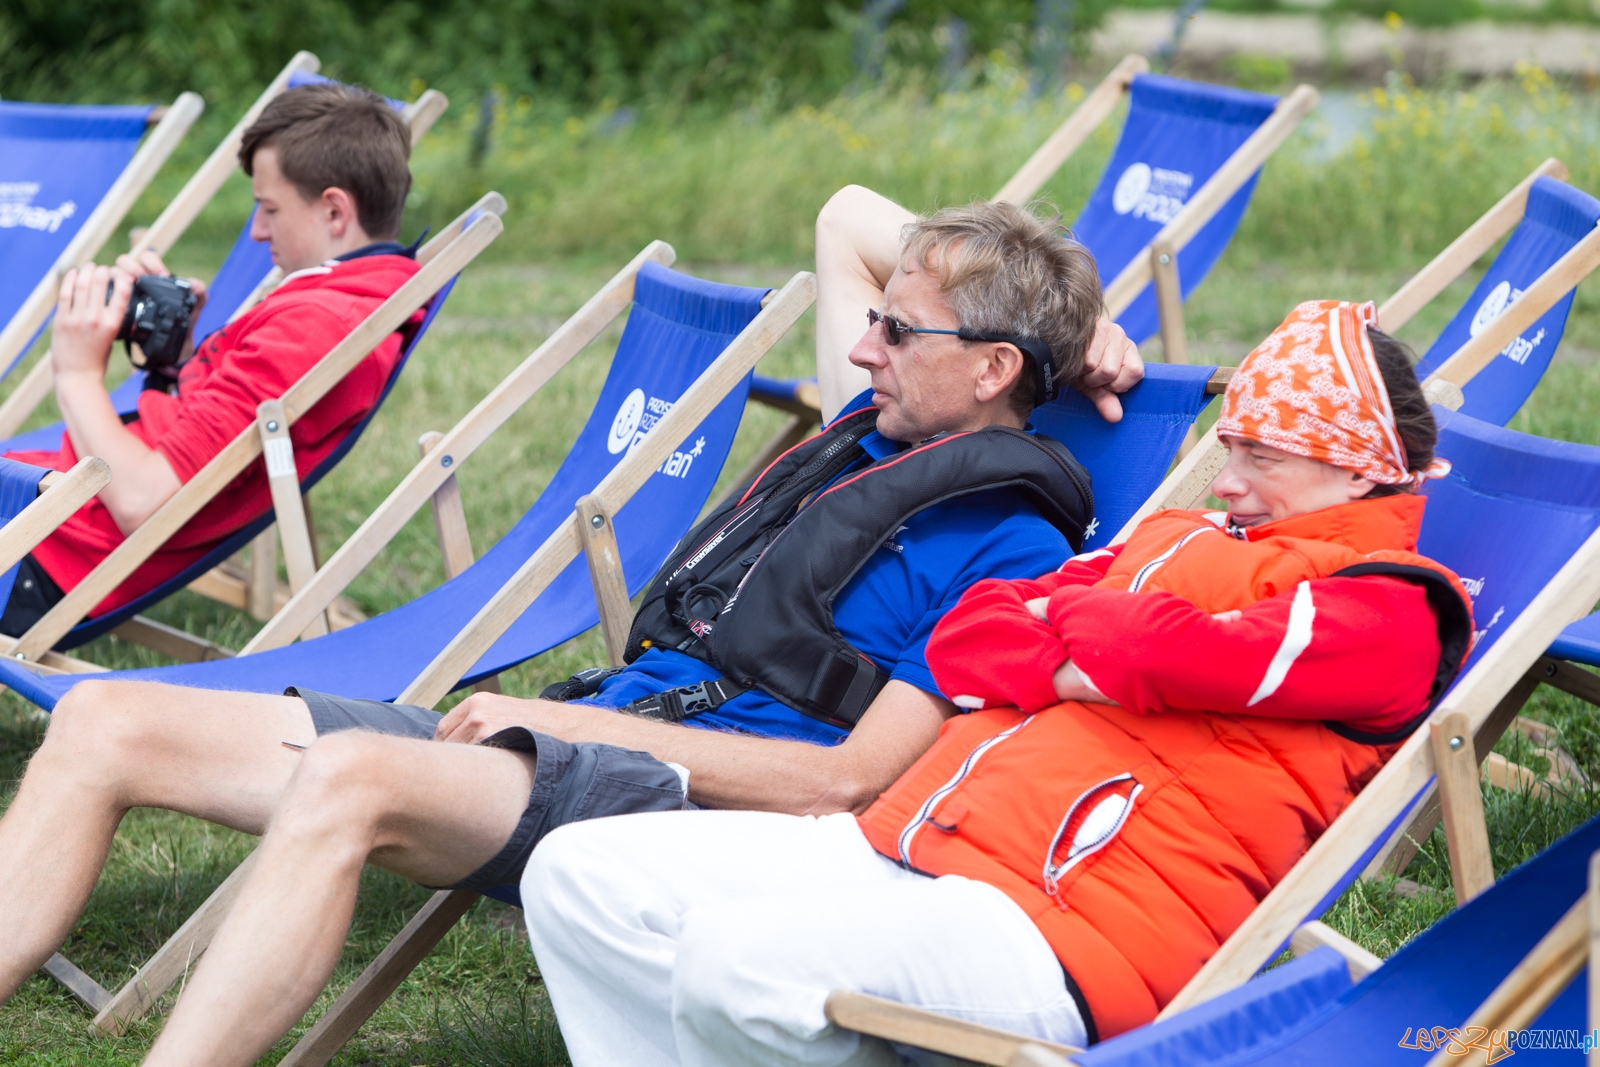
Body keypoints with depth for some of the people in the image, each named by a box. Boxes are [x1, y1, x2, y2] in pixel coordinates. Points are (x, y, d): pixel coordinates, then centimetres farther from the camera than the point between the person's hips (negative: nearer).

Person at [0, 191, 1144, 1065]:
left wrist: (563, 718, -12)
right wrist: (1058, 313, 22)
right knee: (103, 723, -5)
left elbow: (850, 780, -15)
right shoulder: (872, 435, 20)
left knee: (348, 779, -40)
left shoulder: (1009, 556, -5)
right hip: (573, 739, 9)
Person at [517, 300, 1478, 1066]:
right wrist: (1085, 661, -4)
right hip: (901, 845, 9)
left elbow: (1179, 656, -16)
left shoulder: (1387, 608, 1)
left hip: (1066, 932, -9)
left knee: (740, 956, -33)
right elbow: (967, 636, 17)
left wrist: (1056, 617, 5)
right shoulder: (1182, 538, 26)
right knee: (579, 874, 1)